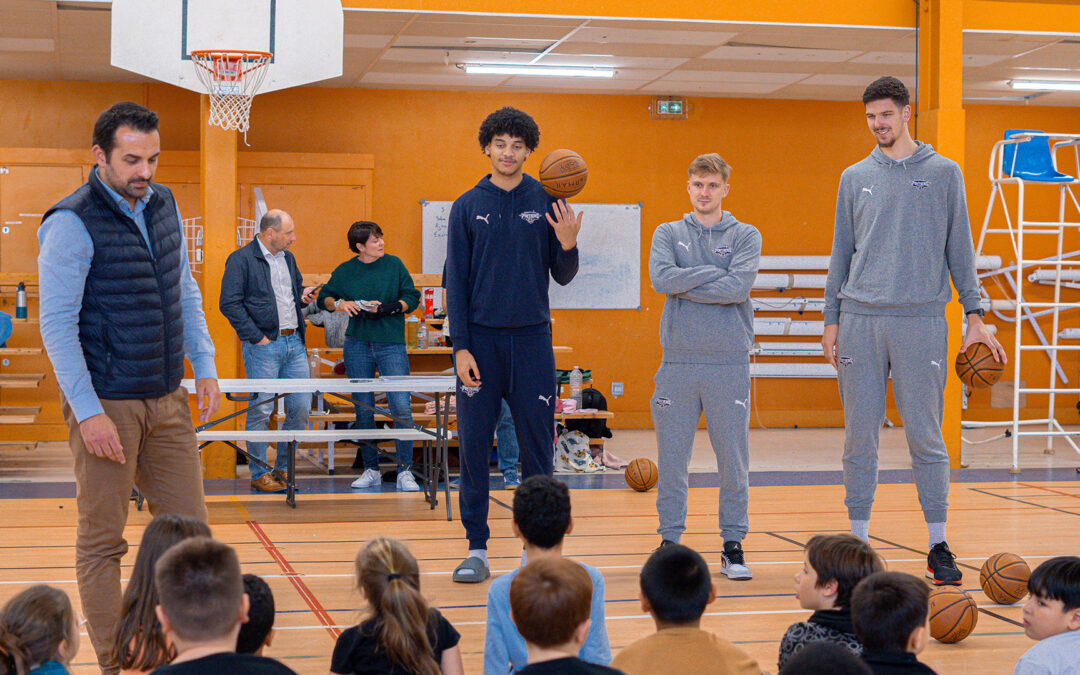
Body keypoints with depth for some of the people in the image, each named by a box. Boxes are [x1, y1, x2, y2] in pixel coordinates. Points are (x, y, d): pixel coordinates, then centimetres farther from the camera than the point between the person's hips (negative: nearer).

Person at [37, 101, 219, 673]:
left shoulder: (163, 206, 9)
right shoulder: (71, 223, -12)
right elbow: (57, 325, -13)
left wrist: (204, 366, 11)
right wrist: (88, 412, -17)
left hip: (166, 399, 7)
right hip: (105, 403, -6)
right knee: (102, 541, 2)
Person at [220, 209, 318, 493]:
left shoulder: (288, 258, 16)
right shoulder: (241, 259, -7)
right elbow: (229, 303, -12)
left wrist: (304, 295, 7)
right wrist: (256, 337, -14)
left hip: (294, 342, 7)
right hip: (264, 346, -7)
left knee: (301, 408, 5)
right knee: (261, 410, -3)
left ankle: (283, 468, 19)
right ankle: (260, 474, 8)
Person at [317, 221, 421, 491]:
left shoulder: (394, 264, 4)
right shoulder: (344, 271, 5)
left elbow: (412, 297, 4)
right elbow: (324, 297, 16)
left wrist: (386, 309, -10)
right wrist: (340, 303, -6)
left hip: (391, 344, -1)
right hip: (357, 345, 2)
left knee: (401, 406, -11)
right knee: (363, 409, 5)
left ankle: (404, 471, -5)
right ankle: (371, 469, 16)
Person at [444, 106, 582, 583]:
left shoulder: (547, 204, 4)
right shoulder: (468, 207, 4)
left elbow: (563, 276, 5)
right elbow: (456, 281, 3)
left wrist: (568, 245, -17)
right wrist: (461, 347, -5)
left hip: (532, 338, 0)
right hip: (481, 338, 0)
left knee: (538, 446, 3)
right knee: (474, 447, 1)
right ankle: (476, 548, 10)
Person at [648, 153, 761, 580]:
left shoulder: (745, 236, 6)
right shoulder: (668, 234, 11)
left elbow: (738, 287, -12)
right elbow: (661, 278, -9)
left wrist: (684, 285, -8)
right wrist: (714, 273, -9)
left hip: (730, 363, -1)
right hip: (678, 361, 1)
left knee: (733, 459, 2)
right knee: (671, 458, 3)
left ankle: (733, 544, 13)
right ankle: (670, 540, 14)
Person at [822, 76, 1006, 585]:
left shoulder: (943, 174, 7)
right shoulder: (855, 179, 13)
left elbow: (959, 249, 8)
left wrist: (974, 316, 3)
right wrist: (831, 319, 9)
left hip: (921, 319, -2)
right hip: (860, 319, 2)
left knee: (925, 437, -1)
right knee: (859, 437, 4)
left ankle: (938, 547, 8)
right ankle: (859, 540, 12)